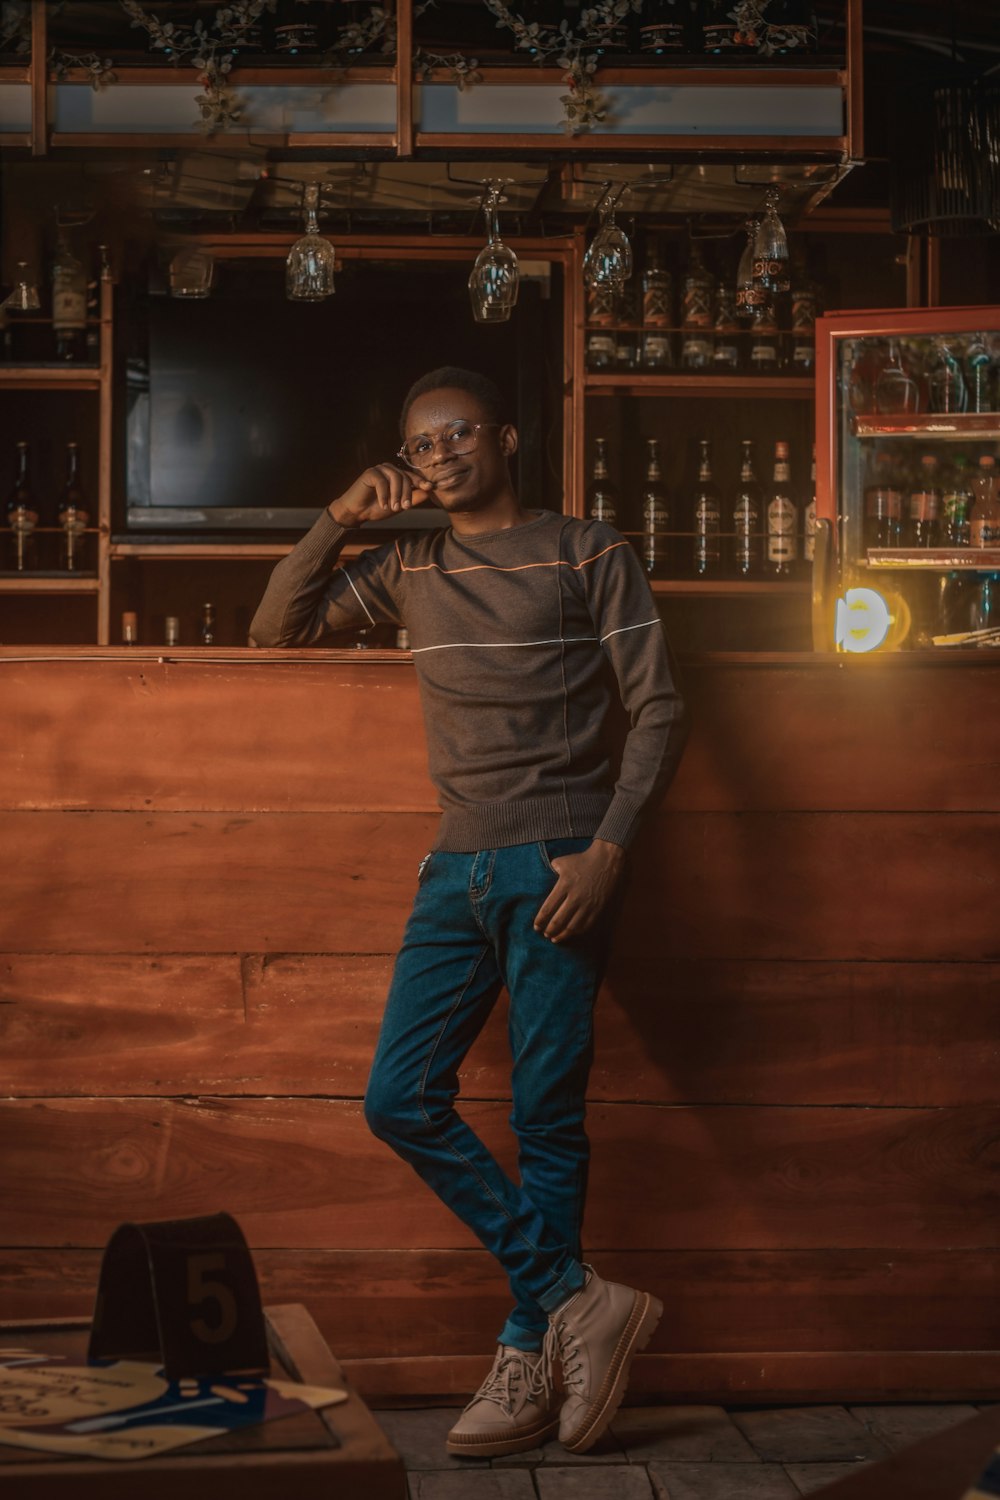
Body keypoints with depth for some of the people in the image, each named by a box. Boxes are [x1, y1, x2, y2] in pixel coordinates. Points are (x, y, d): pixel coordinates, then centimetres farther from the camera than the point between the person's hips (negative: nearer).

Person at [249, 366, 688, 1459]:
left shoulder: (586, 552, 3)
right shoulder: (407, 566, 16)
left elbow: (658, 708, -1)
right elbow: (276, 631, 16)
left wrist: (607, 848, -12)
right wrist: (339, 519, 3)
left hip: (557, 864, -5)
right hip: (458, 867, 5)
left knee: (546, 1118, -2)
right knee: (400, 1101, -5)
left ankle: (526, 1363, 7)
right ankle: (578, 1300, 0)